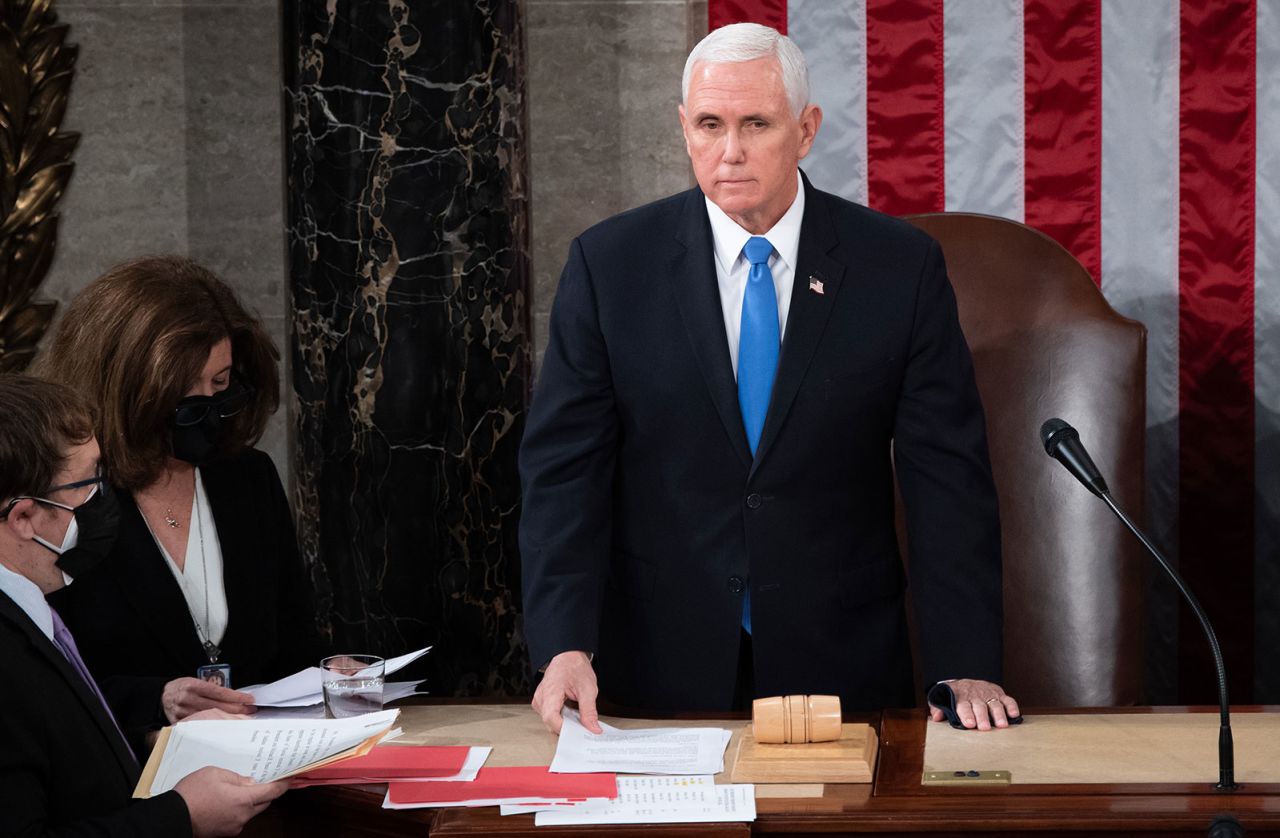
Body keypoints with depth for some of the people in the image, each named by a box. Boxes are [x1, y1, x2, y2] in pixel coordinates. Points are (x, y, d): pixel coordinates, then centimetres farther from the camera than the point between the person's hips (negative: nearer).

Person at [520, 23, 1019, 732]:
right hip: (661, 671, 0)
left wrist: (965, 668, -12)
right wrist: (565, 646, -18)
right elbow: (564, 467, -5)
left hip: (842, 670, 0)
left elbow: (946, 474, -4)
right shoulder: (608, 265, -3)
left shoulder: (899, 267, -3)